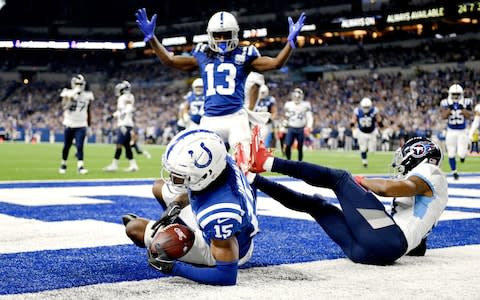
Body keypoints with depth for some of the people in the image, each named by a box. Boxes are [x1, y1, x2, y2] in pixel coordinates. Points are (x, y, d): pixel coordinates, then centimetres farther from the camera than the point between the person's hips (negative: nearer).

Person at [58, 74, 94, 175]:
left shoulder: (87, 95, 2)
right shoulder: (68, 93, -4)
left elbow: (88, 111, 11)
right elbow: (64, 107, -18)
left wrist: (89, 125, 13)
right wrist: (72, 97, -28)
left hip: (81, 126, 0)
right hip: (69, 125, 0)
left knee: (80, 146, -11)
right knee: (66, 146, 10)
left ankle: (80, 166, -12)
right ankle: (63, 164, 28)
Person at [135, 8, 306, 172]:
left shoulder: (243, 56, 5)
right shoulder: (202, 55, 13)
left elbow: (276, 63, -2)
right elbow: (170, 61, 17)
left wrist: (291, 41, -15)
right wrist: (151, 37, 11)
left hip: (235, 118, -3)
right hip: (209, 120, 3)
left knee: (245, 166, -14)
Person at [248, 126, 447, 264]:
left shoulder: (429, 173, 5)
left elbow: (387, 188, -17)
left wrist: (361, 181, 2)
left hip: (389, 240, -8)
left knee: (341, 178, -1)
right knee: (314, 203, 13)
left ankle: (267, 162, -2)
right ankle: (252, 177, 10)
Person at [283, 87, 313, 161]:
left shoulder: (305, 105, -2)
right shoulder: (288, 105, 4)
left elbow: (309, 117, -2)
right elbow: (285, 118, 11)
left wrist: (309, 126, -20)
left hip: (301, 129, -1)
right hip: (291, 128, 1)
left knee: (300, 148, 3)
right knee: (287, 146, -12)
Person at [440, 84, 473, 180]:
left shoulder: (466, 102, -6)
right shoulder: (445, 103, -5)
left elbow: (468, 116, -10)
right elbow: (443, 116, -11)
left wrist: (462, 108, -23)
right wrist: (450, 108, -24)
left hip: (462, 132, -1)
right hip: (451, 132, 1)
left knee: (461, 154, -11)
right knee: (451, 154, 3)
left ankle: (462, 154, 27)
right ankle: (454, 172, 24)